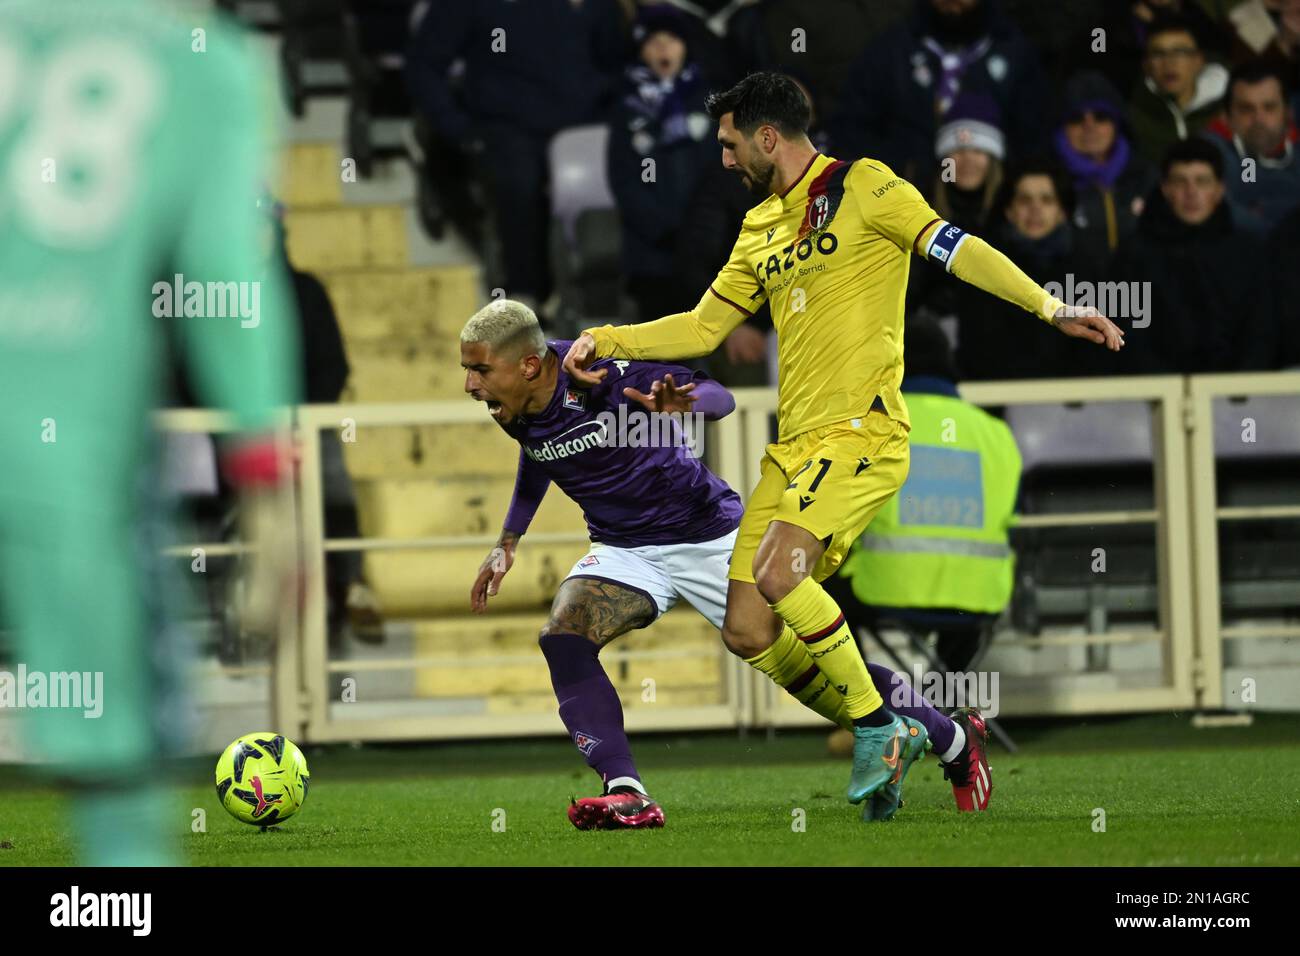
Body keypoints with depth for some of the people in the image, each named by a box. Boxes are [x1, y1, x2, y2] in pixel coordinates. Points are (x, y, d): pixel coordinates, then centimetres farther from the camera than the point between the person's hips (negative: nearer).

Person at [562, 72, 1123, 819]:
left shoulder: (862, 188, -3)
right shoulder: (761, 228, 19)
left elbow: (955, 248, -11)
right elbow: (704, 328, 25)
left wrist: (1049, 305, -23)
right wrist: (606, 341, 14)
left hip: (862, 429, -8)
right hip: (795, 447, 8)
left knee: (777, 575, -27)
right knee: (748, 631, -1)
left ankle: (876, 729, -11)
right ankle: (887, 741, 13)